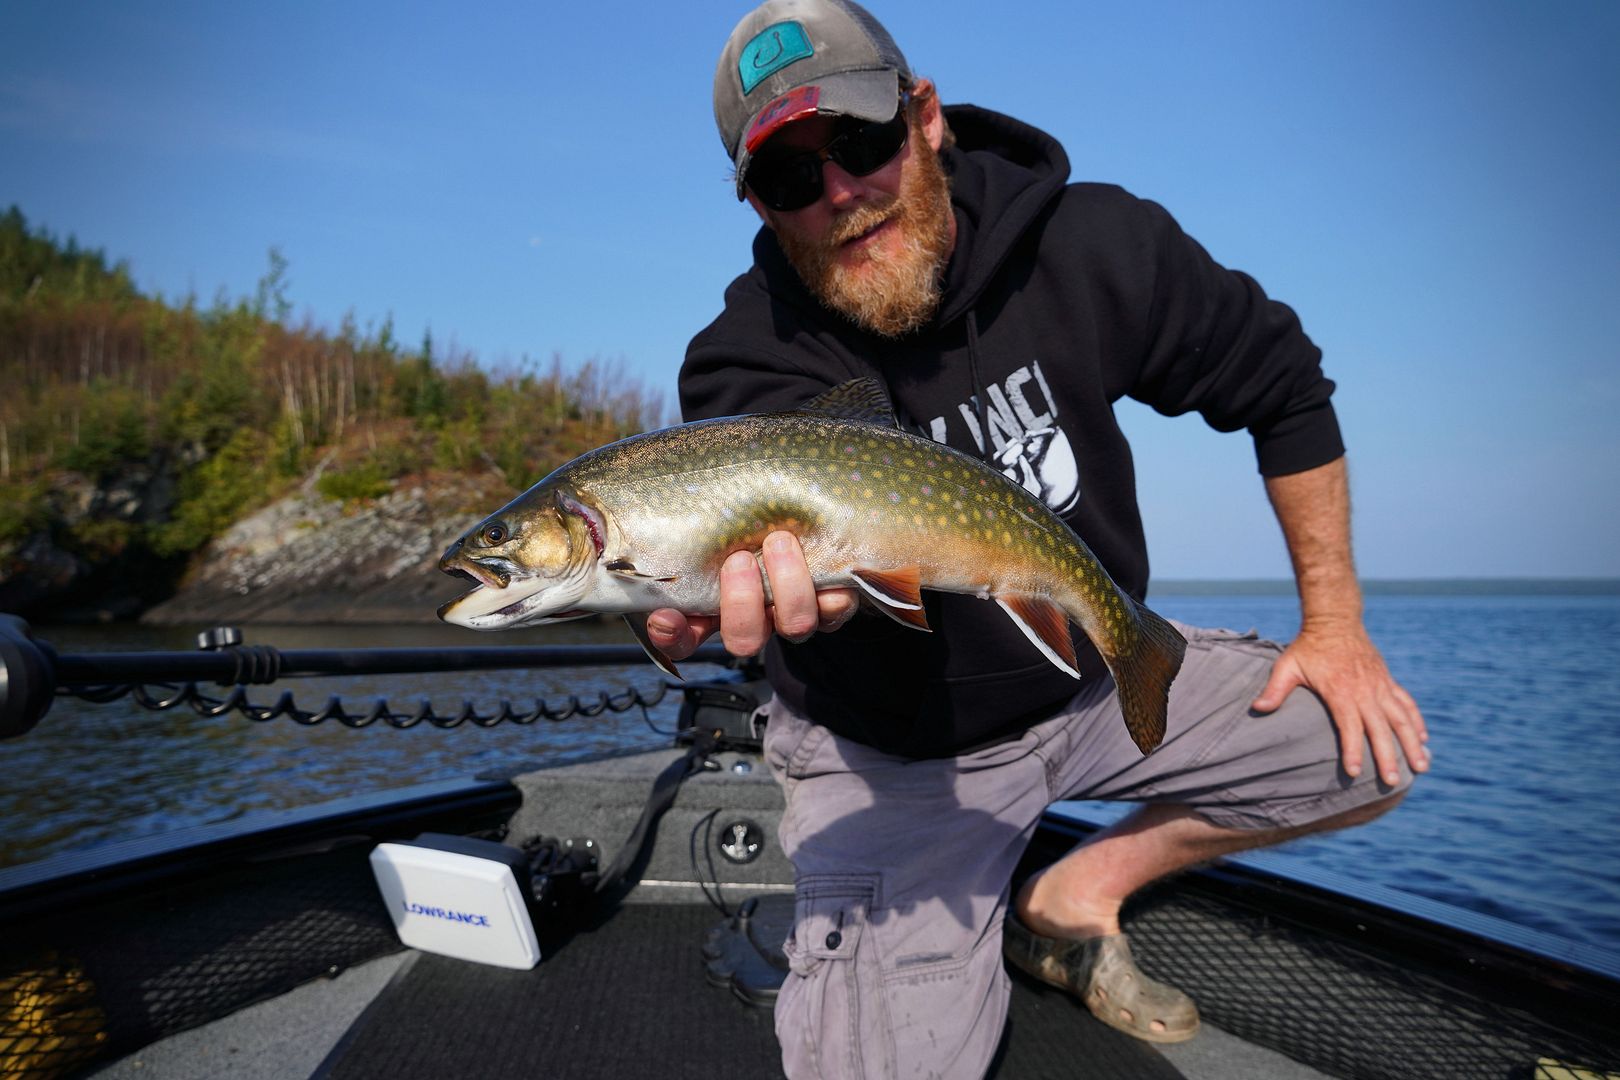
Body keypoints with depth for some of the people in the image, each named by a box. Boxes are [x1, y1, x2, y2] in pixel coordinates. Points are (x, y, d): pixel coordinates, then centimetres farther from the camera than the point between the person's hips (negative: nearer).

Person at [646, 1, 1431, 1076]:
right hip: (894, 747, -3)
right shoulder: (749, 358, -19)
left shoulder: (1093, 247, -12)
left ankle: (1078, 899, 9)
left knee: (1377, 744, -6)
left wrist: (1335, 619, 0)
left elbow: (1285, 385, 0)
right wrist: (781, 575, -65)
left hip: (1100, 674, 4)